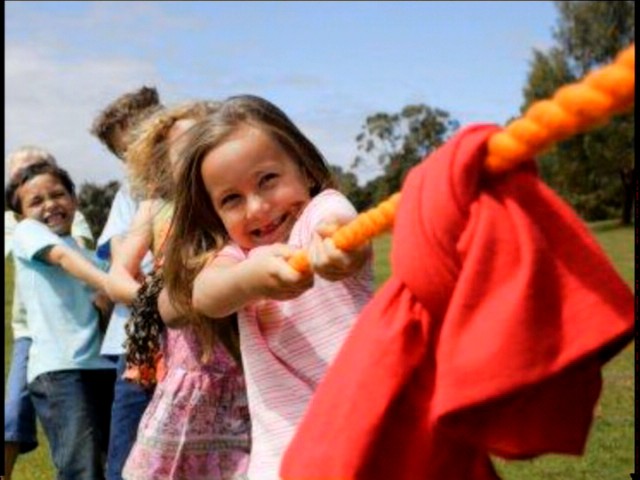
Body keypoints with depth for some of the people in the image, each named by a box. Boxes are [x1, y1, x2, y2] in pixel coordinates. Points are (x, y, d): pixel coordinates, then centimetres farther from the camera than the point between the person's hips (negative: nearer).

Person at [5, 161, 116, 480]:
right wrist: (112, 284, -28)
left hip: (102, 365, 6)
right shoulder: (26, 232, 7)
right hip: (57, 368, -6)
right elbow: (64, 257, -12)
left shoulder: (87, 254, 23)